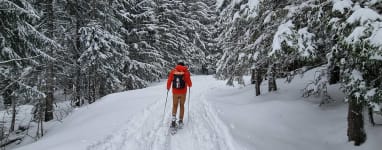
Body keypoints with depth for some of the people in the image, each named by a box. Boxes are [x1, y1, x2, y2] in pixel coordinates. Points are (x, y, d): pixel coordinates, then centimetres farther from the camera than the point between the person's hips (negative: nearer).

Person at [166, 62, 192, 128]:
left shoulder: (173, 71, 0)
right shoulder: (186, 72, -4)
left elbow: (169, 81, -1)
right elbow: (189, 82, -6)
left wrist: (168, 88, 18)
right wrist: (190, 85, 18)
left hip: (175, 92, 1)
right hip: (183, 92, 0)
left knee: (175, 105, 14)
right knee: (182, 106, 15)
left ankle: (173, 118, -4)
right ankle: (180, 120, 15)